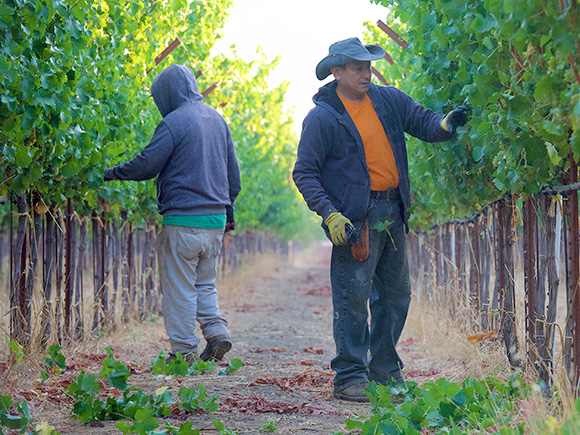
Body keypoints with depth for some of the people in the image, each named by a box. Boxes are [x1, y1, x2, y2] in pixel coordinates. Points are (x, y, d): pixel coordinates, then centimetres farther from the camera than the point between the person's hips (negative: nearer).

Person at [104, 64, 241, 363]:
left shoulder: (174, 122, -12)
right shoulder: (217, 119, 12)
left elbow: (146, 165, -9)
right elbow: (233, 172, 17)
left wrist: (109, 173, 6)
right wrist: (228, 209, 25)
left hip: (182, 220, -7)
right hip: (216, 218, 7)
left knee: (179, 288, 0)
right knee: (205, 283, 18)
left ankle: (183, 350, 3)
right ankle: (217, 332, 3)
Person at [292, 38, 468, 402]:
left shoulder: (389, 100, 8)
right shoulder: (322, 117, -7)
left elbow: (423, 122, 7)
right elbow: (305, 173, -7)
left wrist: (446, 124, -18)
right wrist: (329, 214, -18)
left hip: (393, 213, 6)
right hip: (356, 217, -6)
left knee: (396, 295, 12)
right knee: (354, 297, -7)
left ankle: (385, 372, 24)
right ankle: (350, 378, 2)